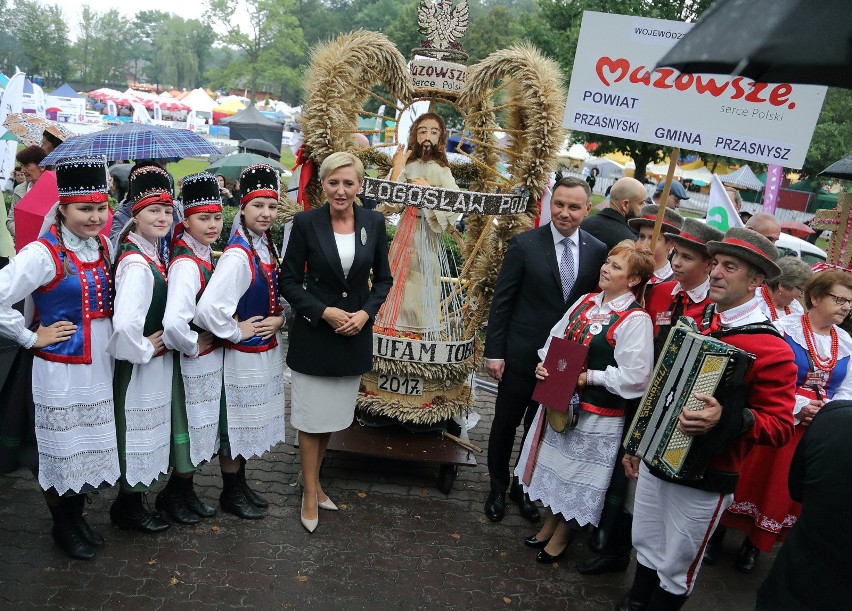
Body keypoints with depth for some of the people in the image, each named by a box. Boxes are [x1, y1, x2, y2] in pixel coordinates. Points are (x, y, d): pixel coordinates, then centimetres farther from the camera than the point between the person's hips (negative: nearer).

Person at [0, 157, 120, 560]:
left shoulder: (102, 247, 4)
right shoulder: (43, 253, -16)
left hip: (99, 368, 6)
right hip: (60, 371, -6)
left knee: (89, 448, 17)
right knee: (61, 450, 9)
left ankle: (78, 517, 37)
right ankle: (62, 527, 29)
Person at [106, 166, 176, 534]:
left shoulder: (152, 255, 4)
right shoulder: (136, 264, -25)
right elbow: (125, 324, -37)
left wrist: (152, 346, 11)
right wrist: (144, 351, -21)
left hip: (157, 363, 9)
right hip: (140, 366, -9)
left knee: (147, 434, 22)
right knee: (138, 434, 7)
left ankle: (133, 500, 40)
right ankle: (129, 509, 26)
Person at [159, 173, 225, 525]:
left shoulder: (205, 254, 2)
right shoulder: (186, 265, -26)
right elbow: (174, 323, -39)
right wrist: (194, 346, -22)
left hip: (211, 358, 9)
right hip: (194, 362, -9)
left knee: (201, 430, 21)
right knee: (191, 427, 9)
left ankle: (185, 492, 39)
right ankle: (172, 496, 31)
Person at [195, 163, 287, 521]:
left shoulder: (268, 246, 3)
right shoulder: (237, 256, -24)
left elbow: (279, 295, 14)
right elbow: (208, 309, -35)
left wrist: (279, 319, -5)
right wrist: (237, 332, -20)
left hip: (268, 351, 8)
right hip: (243, 357, -8)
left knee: (251, 424, 22)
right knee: (236, 425, 10)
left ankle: (240, 485, 40)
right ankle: (230, 494, 29)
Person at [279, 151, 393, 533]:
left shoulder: (374, 222, -2)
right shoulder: (306, 222, -9)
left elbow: (383, 278, 6)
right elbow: (288, 280, -6)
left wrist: (366, 312, -10)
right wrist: (324, 312, -16)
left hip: (355, 333, 3)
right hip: (313, 332, -3)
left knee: (333, 415, 16)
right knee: (312, 416, 7)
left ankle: (313, 480, 36)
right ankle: (310, 493, 24)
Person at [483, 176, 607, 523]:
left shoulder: (598, 251, -1)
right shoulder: (524, 244, -10)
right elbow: (501, 302, -8)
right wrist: (494, 352, -10)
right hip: (522, 356, -2)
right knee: (506, 424, 13)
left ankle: (523, 488, 39)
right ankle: (498, 488, 35)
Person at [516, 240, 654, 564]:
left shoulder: (635, 320, -19)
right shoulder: (586, 302, 4)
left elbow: (634, 376, -23)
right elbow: (556, 338, 12)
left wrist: (587, 377, -20)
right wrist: (545, 363, -6)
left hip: (597, 411, -7)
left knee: (578, 471, 12)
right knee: (557, 462, 21)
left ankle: (561, 536, 35)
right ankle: (551, 522, 44)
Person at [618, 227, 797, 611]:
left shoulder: (770, 348, -17)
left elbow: (780, 427, -16)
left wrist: (727, 419, -35)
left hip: (704, 478, -6)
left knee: (675, 569, 13)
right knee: (646, 549, 22)